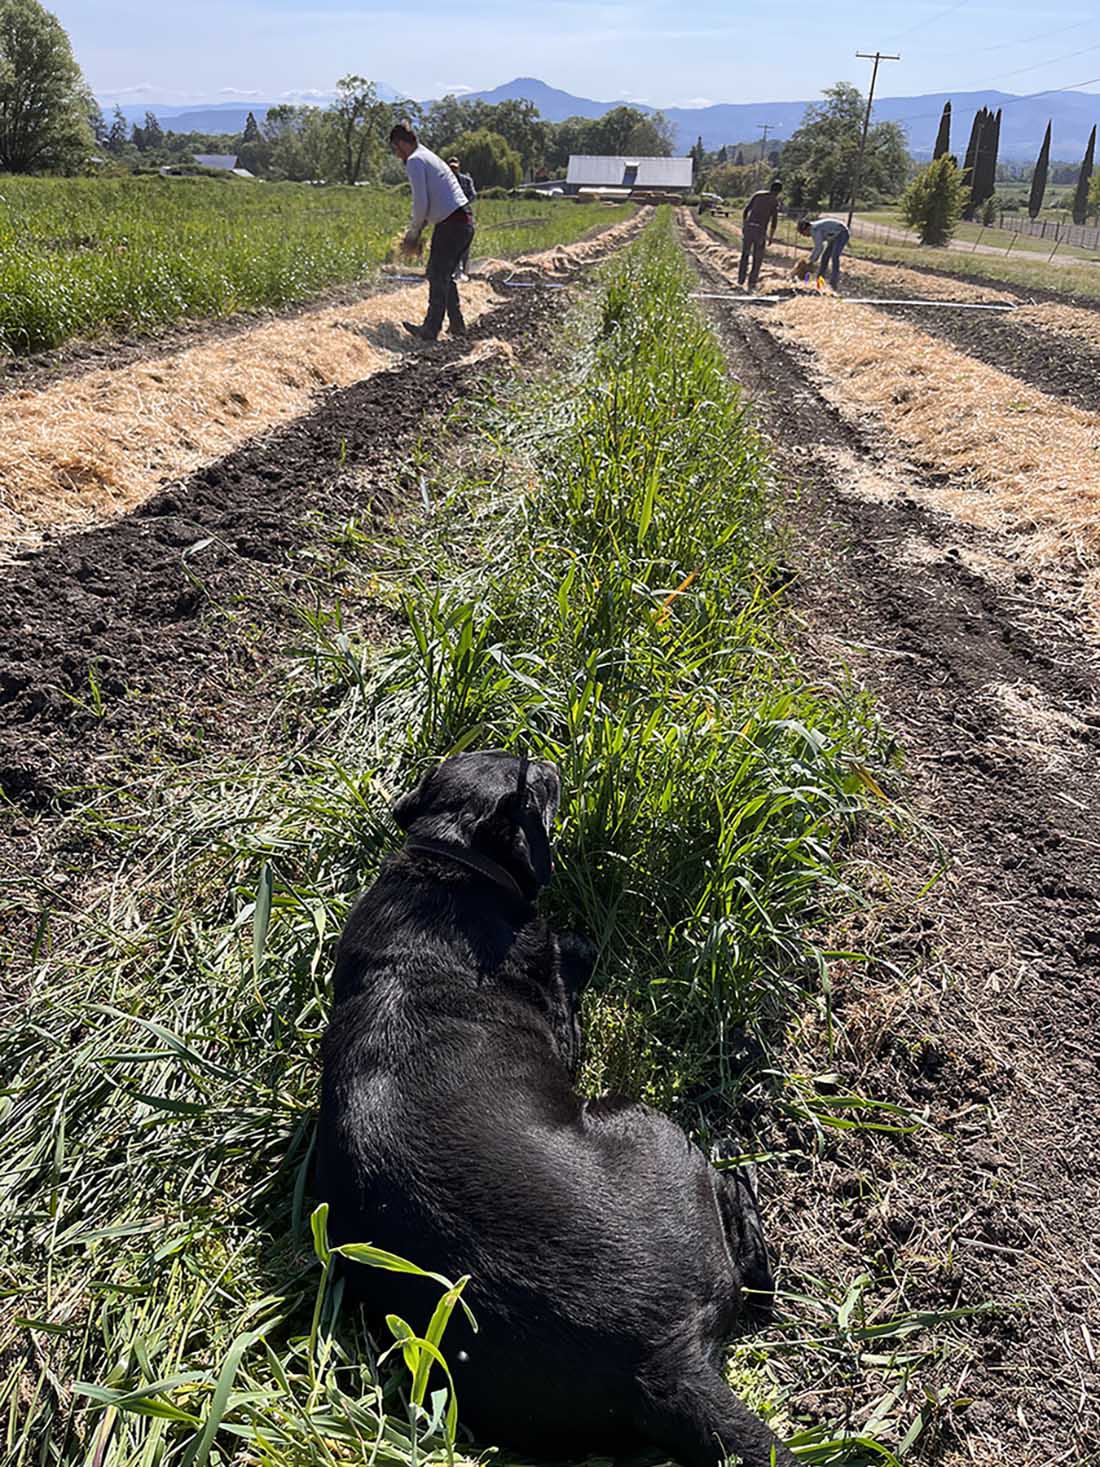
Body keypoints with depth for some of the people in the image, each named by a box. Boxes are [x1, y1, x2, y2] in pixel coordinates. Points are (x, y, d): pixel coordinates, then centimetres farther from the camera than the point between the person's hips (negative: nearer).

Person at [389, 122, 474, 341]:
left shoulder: (414, 161, -6)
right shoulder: (429, 157, 23)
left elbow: (421, 203, -13)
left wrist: (413, 233, 0)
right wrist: (415, 232, 22)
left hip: (451, 224, -9)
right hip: (465, 222, 9)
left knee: (437, 277, -2)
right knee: (445, 275, 17)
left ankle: (430, 330, 3)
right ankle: (457, 326, 21)